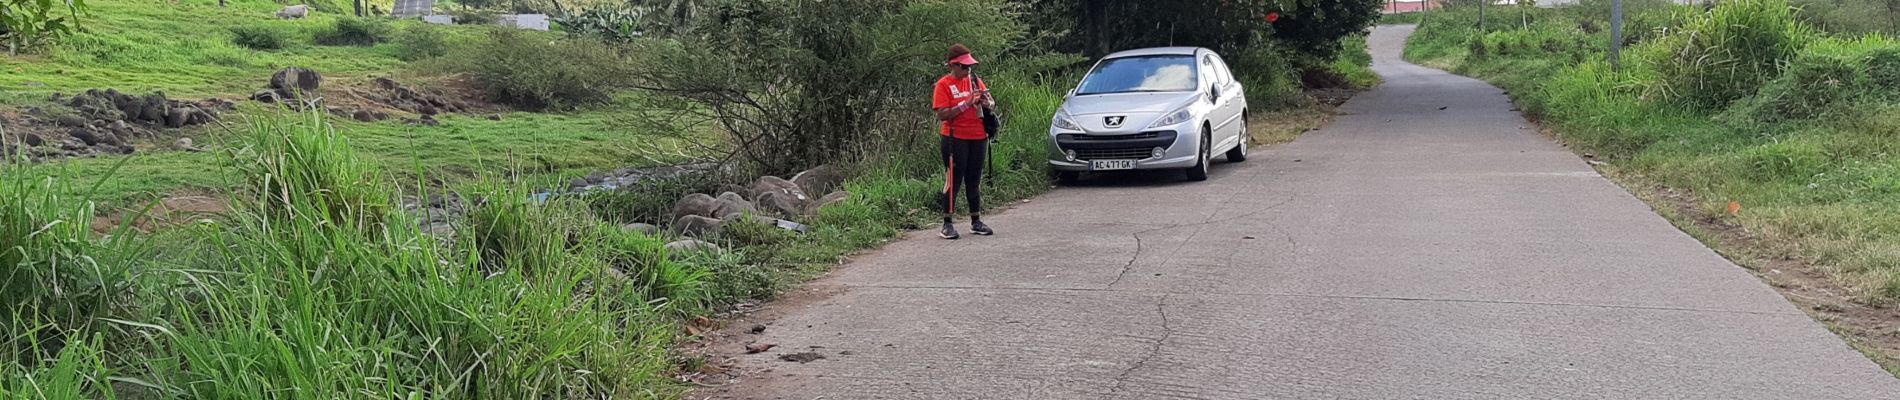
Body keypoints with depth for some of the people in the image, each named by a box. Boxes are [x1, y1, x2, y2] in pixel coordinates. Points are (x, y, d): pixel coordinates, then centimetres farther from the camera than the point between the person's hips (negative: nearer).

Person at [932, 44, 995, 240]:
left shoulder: (975, 80, 10)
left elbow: (992, 103, 12)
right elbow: (942, 115, -14)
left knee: (974, 180, 10)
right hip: (955, 139, -5)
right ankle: (948, 224, 3)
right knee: (953, 180, -3)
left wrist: (986, 102, -11)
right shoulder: (944, 84, -6)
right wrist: (966, 103, -21)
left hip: (978, 137, 5)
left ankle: (976, 221, 17)